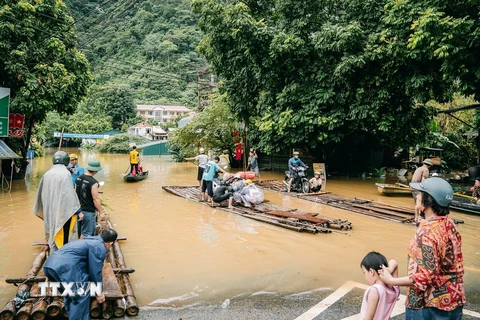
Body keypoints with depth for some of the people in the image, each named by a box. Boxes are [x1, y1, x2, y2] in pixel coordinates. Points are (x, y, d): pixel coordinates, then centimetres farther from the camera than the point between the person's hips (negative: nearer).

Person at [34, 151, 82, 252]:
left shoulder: (47, 174, 5)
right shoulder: (65, 173, -13)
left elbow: (41, 193, 14)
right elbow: (70, 193, -17)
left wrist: (43, 211, 28)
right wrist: (78, 210, -13)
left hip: (50, 212, 6)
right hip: (63, 211, -6)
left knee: (53, 234, 16)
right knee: (63, 237, 1)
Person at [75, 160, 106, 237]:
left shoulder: (79, 178, 3)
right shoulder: (93, 182, -20)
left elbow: (75, 193, 12)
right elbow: (95, 199, -19)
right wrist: (101, 212, -11)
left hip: (79, 210, 8)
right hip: (89, 212, -8)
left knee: (79, 232, 20)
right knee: (86, 234, 2)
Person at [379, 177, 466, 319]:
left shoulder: (427, 231, -25)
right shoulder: (450, 224, 0)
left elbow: (424, 277, -25)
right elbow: (453, 265, 9)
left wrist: (391, 280, -16)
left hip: (430, 305, -7)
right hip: (453, 300, 8)